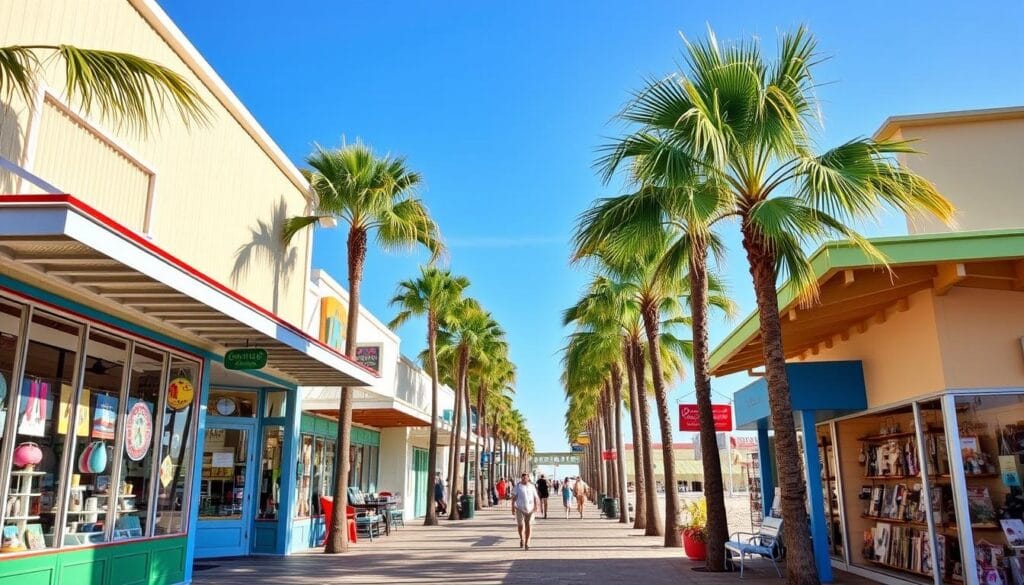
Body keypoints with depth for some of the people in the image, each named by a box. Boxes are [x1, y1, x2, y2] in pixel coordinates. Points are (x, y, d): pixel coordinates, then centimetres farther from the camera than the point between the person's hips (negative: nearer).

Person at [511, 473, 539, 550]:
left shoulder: (532, 487, 8)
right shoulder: (517, 486, 0)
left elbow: (536, 497, 10)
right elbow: (513, 497, -2)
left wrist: (536, 506, -4)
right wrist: (513, 508, -9)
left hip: (530, 509, 1)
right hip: (520, 509, -1)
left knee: (529, 525, -6)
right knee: (520, 525, 4)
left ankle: (527, 543, -1)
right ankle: (522, 539, 32)